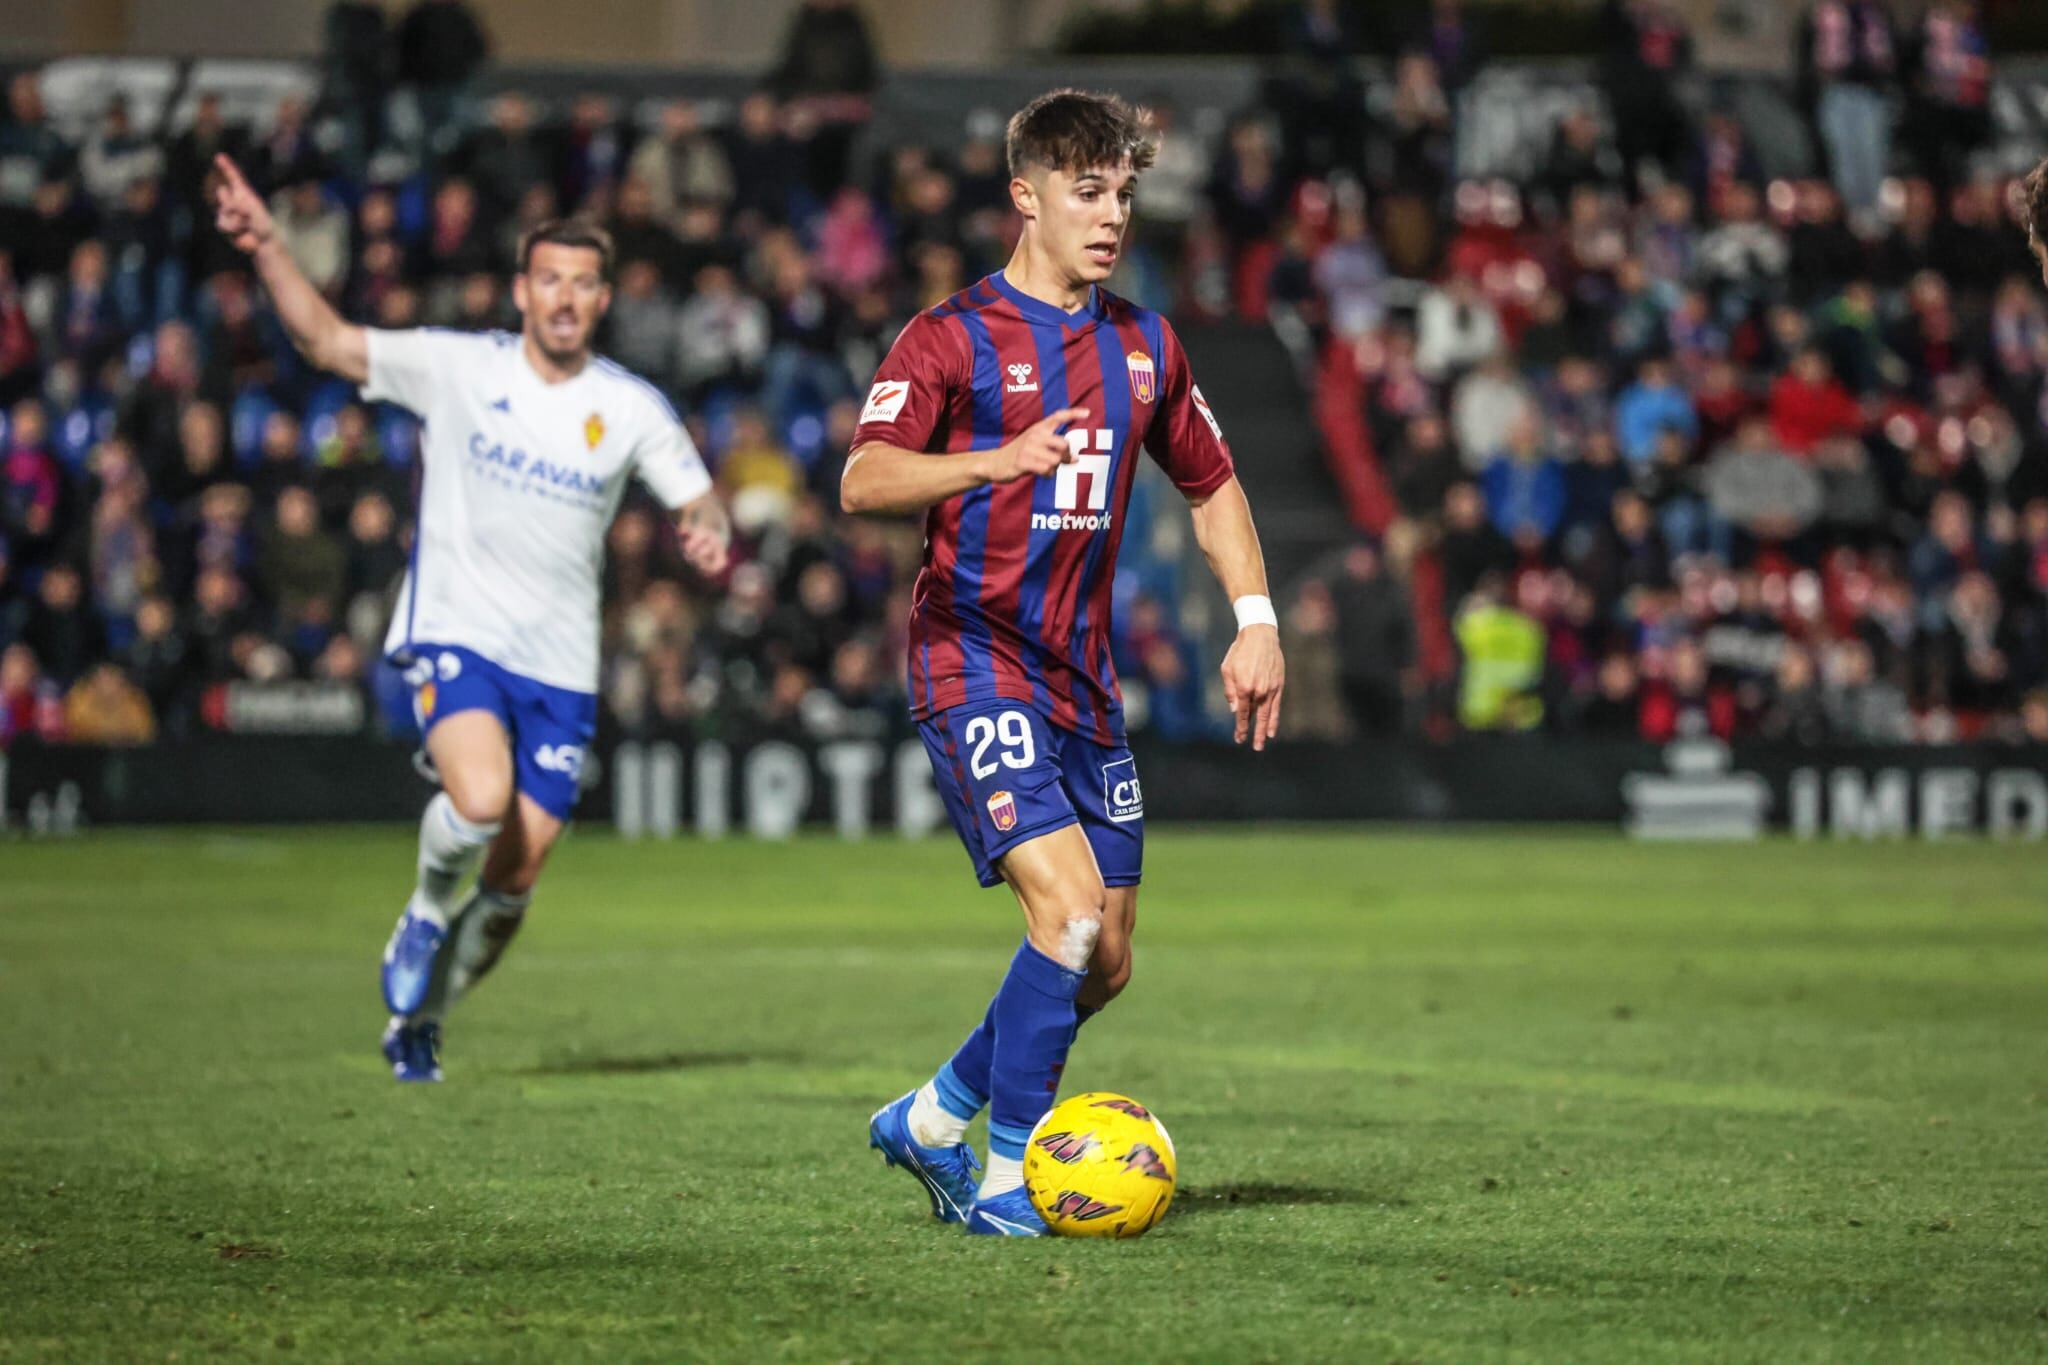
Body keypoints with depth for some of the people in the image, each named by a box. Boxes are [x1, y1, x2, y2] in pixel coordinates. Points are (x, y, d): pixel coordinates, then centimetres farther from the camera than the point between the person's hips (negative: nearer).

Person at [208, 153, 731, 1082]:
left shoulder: (631, 409, 0)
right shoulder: (459, 368, -4)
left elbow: (698, 502, 7)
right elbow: (327, 341, -7)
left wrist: (709, 535, -18)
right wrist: (266, 249, -21)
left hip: (560, 661, 3)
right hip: (454, 631, -3)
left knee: (515, 879, 2)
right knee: (481, 799, -31)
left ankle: (418, 1022, 28)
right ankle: (427, 906, 4)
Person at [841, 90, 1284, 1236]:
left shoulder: (1144, 345, 12)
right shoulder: (952, 338, -6)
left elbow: (1213, 485, 24)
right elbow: (864, 482, -20)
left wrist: (1256, 620, 12)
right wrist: (997, 460, -36)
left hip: (1082, 678, 7)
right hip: (975, 664, -7)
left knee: (1106, 963, 6)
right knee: (1067, 906, -22)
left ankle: (931, 1121, 27)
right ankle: (1009, 1183, -11)